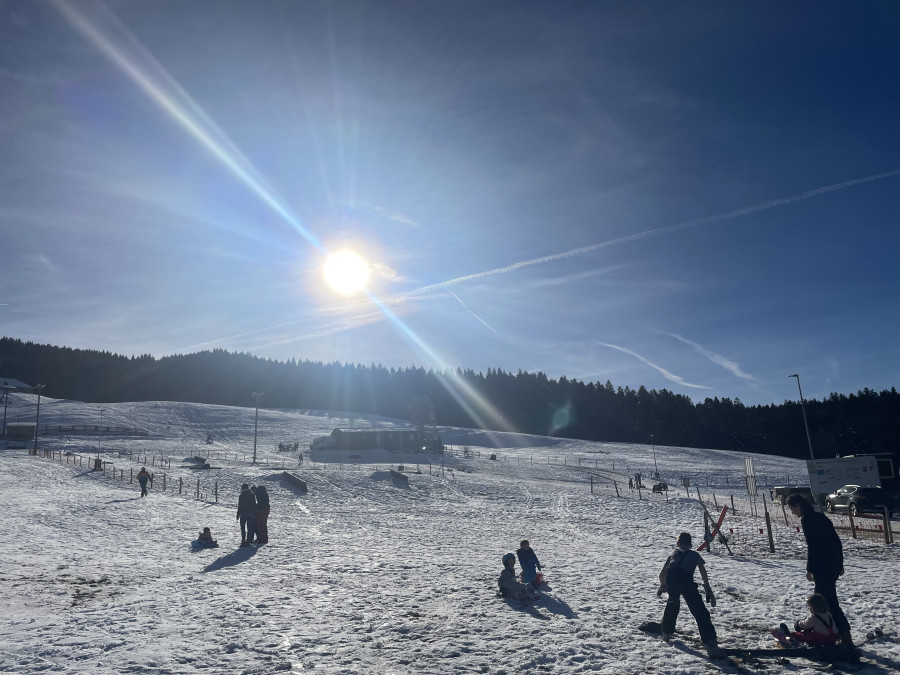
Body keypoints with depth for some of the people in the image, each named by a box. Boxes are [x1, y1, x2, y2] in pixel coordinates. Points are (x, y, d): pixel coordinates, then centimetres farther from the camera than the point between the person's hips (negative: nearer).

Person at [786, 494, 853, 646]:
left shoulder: (806, 520, -13)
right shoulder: (819, 516, 14)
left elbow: (812, 546, -17)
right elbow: (837, 541, 17)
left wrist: (809, 569, -12)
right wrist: (839, 562, 22)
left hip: (823, 566, -10)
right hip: (834, 563, 10)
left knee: (829, 600, -5)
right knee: (821, 595, 19)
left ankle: (845, 636, -5)